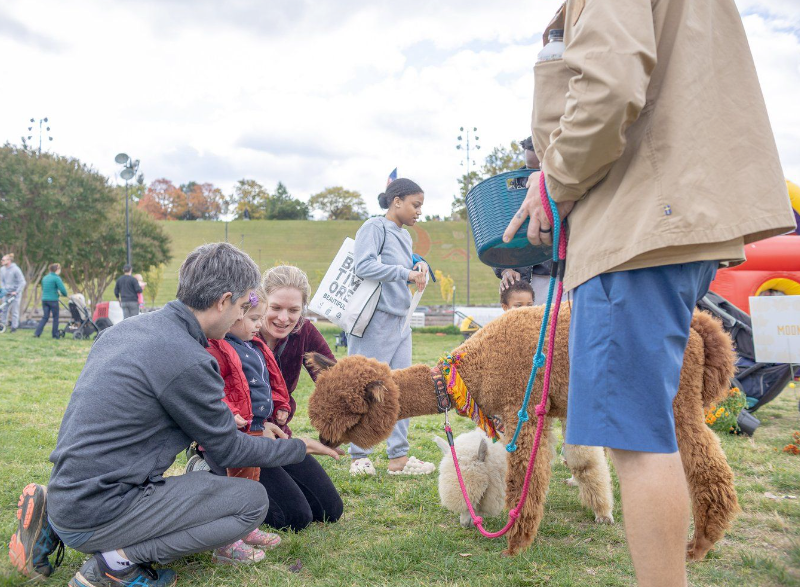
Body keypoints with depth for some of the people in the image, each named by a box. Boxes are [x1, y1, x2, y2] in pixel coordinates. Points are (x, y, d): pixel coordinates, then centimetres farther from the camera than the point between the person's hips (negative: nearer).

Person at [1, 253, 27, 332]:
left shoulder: (15, 269, -14)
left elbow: (22, 282, -14)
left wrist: (16, 292, -16)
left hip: (15, 293, -5)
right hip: (6, 293, 5)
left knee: (15, 311, 0)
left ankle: (14, 327, 9)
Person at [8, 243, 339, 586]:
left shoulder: (125, 328, 7)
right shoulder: (188, 361, -21)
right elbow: (228, 451, -7)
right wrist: (299, 448, 7)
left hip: (66, 495, 9)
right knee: (253, 500, -7)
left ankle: (52, 526, 15)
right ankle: (119, 559, -8)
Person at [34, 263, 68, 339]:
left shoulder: (44, 278, 13)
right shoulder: (56, 278, -9)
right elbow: (62, 289, -16)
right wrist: (65, 295, 6)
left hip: (44, 299, 6)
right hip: (53, 300, -6)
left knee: (45, 317, 9)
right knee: (55, 317, 7)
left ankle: (37, 333, -4)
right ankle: (55, 335, 13)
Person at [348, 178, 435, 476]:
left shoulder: (404, 236, 18)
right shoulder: (374, 227, -7)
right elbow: (364, 266, -20)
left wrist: (421, 266, 2)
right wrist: (405, 273, -23)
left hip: (400, 322, 9)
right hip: (375, 320, -9)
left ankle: (399, 456, 14)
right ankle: (359, 457, 8)